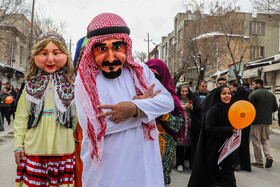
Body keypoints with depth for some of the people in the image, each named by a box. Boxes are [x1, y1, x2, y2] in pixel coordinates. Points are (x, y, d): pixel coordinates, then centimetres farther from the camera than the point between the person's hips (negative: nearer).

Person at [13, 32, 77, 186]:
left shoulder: (70, 84, 4)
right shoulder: (31, 85, 6)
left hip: (63, 150, -1)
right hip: (34, 150, 1)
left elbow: (77, 117, 6)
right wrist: (18, 144, 3)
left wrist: (78, 143, 5)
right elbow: (21, 117, 8)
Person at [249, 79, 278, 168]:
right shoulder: (271, 94, 11)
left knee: (256, 141, 3)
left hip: (256, 121, -6)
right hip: (267, 121, 6)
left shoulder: (253, 94, -9)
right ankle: (269, 156, -2)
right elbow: (275, 108, 13)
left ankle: (259, 162, 6)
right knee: (265, 139, 17)